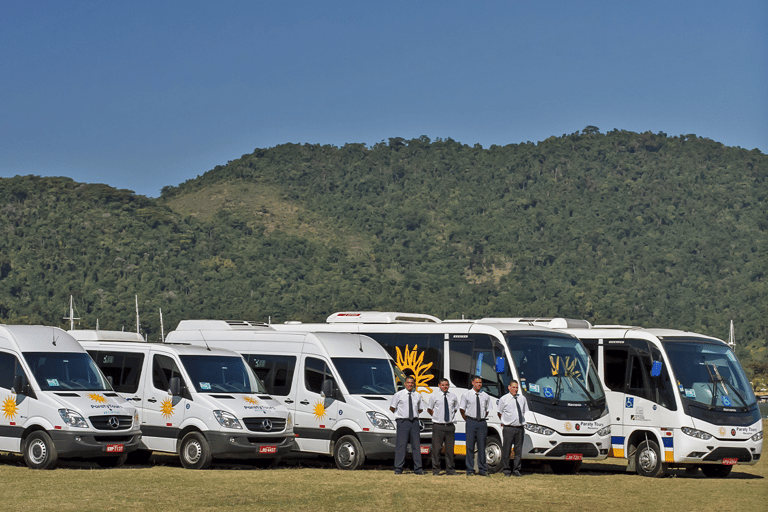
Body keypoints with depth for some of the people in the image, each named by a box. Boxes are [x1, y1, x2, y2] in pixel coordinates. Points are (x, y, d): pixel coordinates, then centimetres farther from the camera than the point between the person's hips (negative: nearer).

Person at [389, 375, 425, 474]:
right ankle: (398, 469, -3)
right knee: (401, 445, -7)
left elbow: (420, 409, 23)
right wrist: (400, 414, 10)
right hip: (402, 421, -3)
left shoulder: (418, 395, 11)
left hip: (414, 421, 3)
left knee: (416, 445, 2)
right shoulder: (398, 395, 1)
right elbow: (392, 408, 7)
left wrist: (414, 413, 13)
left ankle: (418, 469, 6)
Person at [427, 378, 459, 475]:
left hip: (450, 426, 2)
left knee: (450, 449, 4)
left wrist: (450, 417, 12)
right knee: (436, 449, -3)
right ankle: (435, 470, 5)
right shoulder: (434, 397, 2)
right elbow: (429, 409, 13)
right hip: (438, 426, -2)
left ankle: (450, 470, 12)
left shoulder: (453, 397, 9)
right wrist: (436, 416, 6)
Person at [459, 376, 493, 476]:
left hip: (482, 423, 2)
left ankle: (482, 469, 9)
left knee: (482, 446, 3)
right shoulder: (466, 395, 3)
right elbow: (462, 409, 10)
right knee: (470, 446, -2)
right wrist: (467, 420, 4)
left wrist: (483, 418, 9)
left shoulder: (486, 396, 9)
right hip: (471, 422, -2)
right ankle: (470, 470, 3)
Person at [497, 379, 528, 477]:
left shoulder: (522, 399, 12)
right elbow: (499, 413, 11)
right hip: (508, 428, -4)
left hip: (520, 428, 4)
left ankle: (516, 470, 12)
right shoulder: (504, 399, 1)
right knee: (506, 449, -4)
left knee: (519, 450, 5)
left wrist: (522, 422, 11)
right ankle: (506, 470, 3)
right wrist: (505, 422, 6)